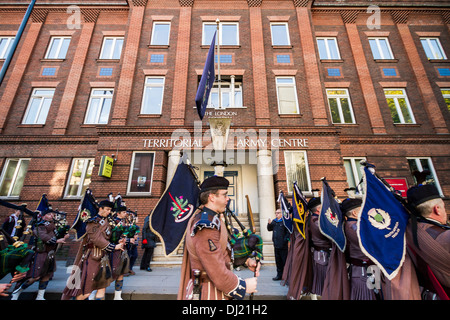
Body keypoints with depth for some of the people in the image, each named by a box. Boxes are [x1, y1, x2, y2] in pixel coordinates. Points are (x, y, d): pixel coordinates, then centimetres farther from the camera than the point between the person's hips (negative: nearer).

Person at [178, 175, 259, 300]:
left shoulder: (210, 218, 1)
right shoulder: (206, 227, -30)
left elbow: (223, 248, 8)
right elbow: (218, 274, -29)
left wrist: (246, 260, -4)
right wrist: (244, 286, -15)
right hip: (210, 294, -9)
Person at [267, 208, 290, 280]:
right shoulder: (274, 221, 10)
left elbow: (288, 232, -15)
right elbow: (269, 229, 17)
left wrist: (285, 240, -17)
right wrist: (269, 224, -1)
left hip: (283, 245, -7)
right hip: (276, 245, 7)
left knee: (285, 261, 2)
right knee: (278, 261, 17)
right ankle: (279, 275, 30)